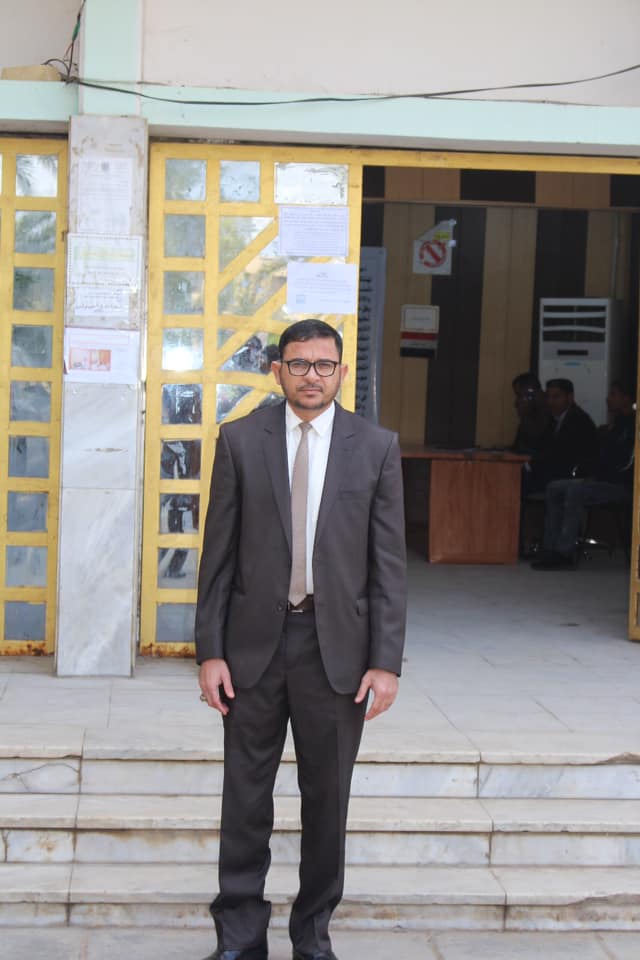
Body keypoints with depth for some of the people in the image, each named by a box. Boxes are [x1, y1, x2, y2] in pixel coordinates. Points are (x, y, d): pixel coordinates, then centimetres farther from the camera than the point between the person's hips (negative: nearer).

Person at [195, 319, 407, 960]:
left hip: (338, 646, 0)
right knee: (245, 798, 7)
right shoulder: (240, 440, 1)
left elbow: (389, 562, 0)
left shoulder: (376, 447, 1)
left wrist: (386, 661, -6)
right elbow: (219, 552, 2)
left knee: (327, 800, 10)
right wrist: (210, 651, -3)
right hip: (255, 641, 0)